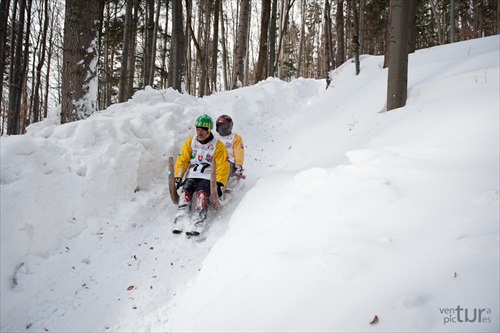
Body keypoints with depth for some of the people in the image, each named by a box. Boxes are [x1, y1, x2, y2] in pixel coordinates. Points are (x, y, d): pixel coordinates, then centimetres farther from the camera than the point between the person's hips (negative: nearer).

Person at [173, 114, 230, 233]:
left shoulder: (217, 145, -1)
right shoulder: (191, 141, 9)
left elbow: (223, 166, -5)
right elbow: (182, 160, 9)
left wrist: (220, 184, -15)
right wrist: (178, 177, -1)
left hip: (208, 177, -3)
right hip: (192, 175, 3)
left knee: (202, 192, -31)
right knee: (185, 191, -24)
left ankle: (198, 222, -42)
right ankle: (181, 221, -32)